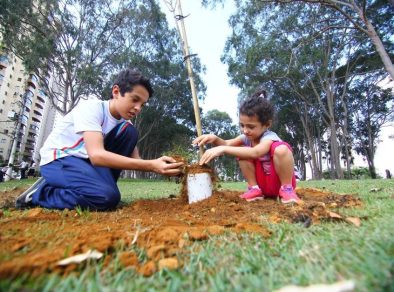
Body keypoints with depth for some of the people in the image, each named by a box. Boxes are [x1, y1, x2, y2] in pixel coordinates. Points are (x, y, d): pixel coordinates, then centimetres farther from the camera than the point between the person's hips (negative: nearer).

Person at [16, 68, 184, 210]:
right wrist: (151, 165, -43)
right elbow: (96, 155, -36)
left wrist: (158, 165, -28)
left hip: (86, 161, 7)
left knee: (129, 132, -12)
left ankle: (100, 185, -6)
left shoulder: (123, 122, 0)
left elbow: (135, 159, -6)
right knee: (108, 197, -31)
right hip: (58, 159, -6)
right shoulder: (91, 108, -22)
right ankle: (39, 193, -6)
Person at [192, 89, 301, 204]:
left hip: (280, 182, -6)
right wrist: (214, 138, -33)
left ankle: (287, 189, -16)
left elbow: (255, 152, -46)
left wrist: (223, 149, -52)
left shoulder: (270, 137, -26)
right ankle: (254, 188, -6)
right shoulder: (247, 137, -3)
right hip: (262, 183, 6)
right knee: (241, 151, -15)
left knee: (281, 149, -35)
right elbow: (227, 143, -10)